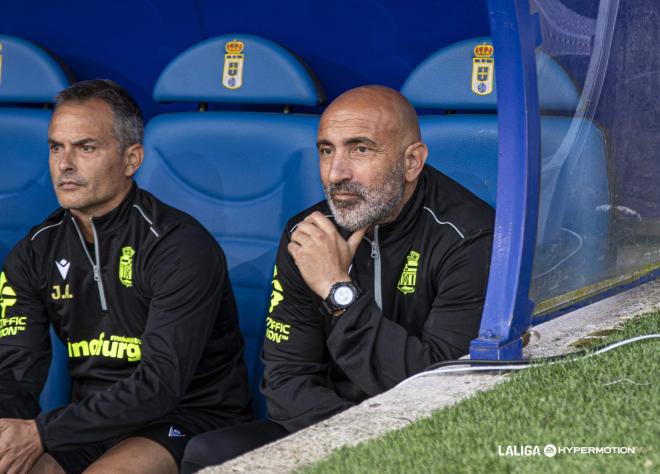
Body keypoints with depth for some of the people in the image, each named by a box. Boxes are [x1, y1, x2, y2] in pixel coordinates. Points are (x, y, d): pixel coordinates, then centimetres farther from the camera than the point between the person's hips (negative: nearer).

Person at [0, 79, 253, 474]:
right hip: (93, 421, 5)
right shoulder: (34, 255, 5)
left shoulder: (181, 247, -15)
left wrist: (41, 433, -26)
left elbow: (162, 382, -21)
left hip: (191, 418, -5)